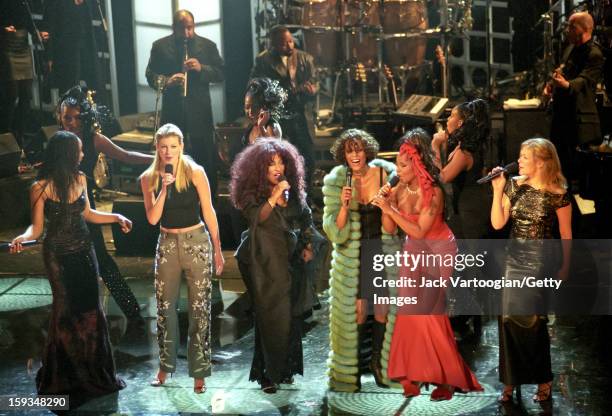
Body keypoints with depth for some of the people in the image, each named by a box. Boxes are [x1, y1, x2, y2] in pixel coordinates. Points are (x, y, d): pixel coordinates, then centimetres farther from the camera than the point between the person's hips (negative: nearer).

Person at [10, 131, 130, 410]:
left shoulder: (79, 178, 0)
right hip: (58, 254, -5)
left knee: (90, 309, 9)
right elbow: (37, 226, -10)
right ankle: (66, 378, 22)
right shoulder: (41, 188, -15)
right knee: (67, 311, 4)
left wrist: (116, 217, 6)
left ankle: (95, 373, 24)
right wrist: (22, 238, -29)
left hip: (84, 250, 5)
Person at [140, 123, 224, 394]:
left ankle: (199, 372, 9)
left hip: (197, 242, -3)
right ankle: (165, 366, 24)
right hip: (167, 244, 3)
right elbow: (152, 218, -8)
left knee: (199, 308, 0)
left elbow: (208, 212, -3)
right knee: (165, 306, 9)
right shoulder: (149, 178, -1)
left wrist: (217, 250, -1)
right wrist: (164, 189, -21)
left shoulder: (195, 173, -8)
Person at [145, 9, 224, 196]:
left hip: (200, 110, 0)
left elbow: (221, 73, 3)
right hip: (172, 111, 0)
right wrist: (167, 81, -16)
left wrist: (201, 68, -15)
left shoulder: (207, 45, 5)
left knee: (206, 156, 4)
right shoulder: (160, 46, 5)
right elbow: (150, 75, 4)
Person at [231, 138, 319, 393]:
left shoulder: (293, 190, 10)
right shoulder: (252, 192, -3)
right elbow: (256, 217, -21)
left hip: (291, 261, 5)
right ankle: (267, 374, 5)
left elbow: (306, 219, 19)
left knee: (291, 316, 6)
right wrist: (274, 195, -25)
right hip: (266, 264, -5)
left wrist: (309, 246, 10)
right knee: (271, 317, -5)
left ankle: (285, 369, 19)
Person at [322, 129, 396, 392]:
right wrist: (343, 205, -26)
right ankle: (351, 367, 17)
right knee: (358, 311, -3)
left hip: (382, 248, 1)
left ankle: (378, 361, 28)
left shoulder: (386, 172, -7)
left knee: (382, 310, 4)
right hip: (353, 253, -1)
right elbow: (335, 232, -10)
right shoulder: (336, 181, -8)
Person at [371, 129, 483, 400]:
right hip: (414, 251, 6)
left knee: (427, 311, -9)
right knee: (409, 310, -1)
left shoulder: (433, 192, -22)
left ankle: (446, 377, 3)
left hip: (437, 250, -6)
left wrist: (391, 209, -27)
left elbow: (419, 231, -25)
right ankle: (414, 373, 7)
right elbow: (389, 229, -3)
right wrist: (384, 206, -19)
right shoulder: (400, 190, -5)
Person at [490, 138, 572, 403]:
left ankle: (543, 380, 22)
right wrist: (497, 190, -13)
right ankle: (512, 379, 20)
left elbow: (566, 234, -3)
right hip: (514, 259, 4)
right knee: (510, 319, 5)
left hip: (540, 261, -4)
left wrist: (565, 268, -1)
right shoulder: (514, 185, 0)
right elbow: (497, 223, -5)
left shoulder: (557, 195, -11)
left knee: (533, 321, 3)